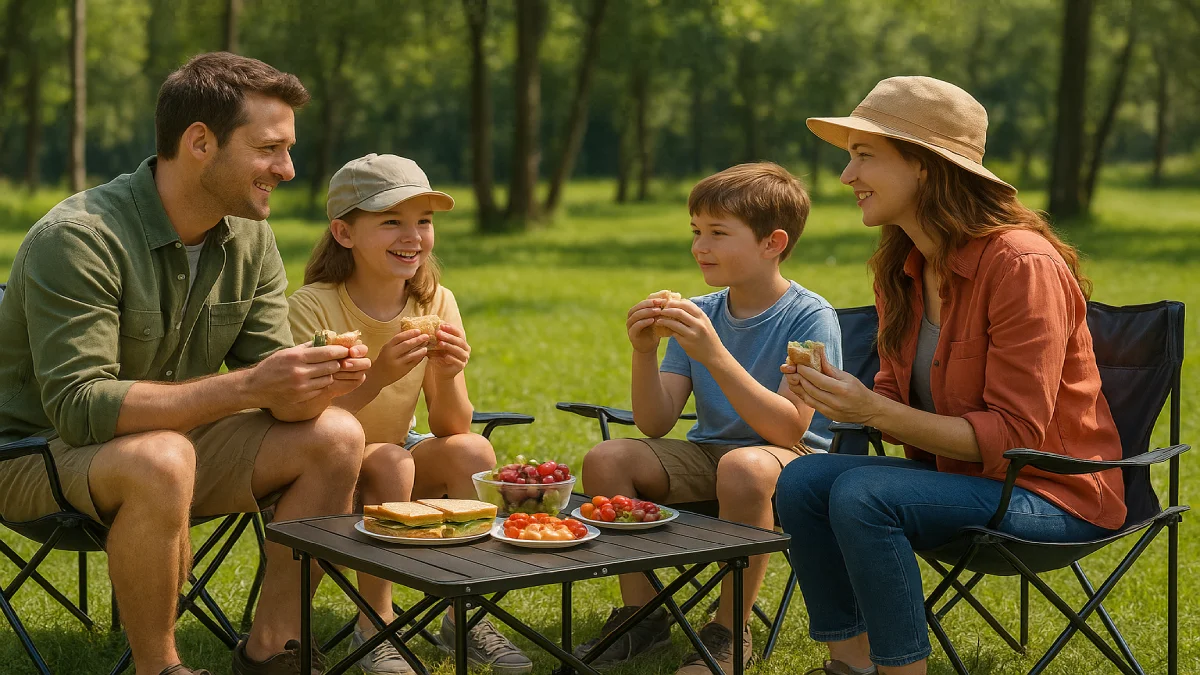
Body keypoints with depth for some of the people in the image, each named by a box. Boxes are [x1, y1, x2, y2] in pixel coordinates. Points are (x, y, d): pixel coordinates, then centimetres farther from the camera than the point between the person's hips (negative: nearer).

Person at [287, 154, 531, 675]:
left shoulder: (436, 303, -6)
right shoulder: (312, 307, -20)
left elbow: (450, 429, -6)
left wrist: (447, 376, -28)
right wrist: (376, 377, -39)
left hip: (394, 460, 5)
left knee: (473, 450, -21)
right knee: (389, 461, -32)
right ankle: (374, 629, -16)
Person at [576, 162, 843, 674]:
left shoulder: (811, 317, -13)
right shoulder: (699, 314, 2)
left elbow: (789, 429, -24)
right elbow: (655, 424, 0)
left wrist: (715, 355, -30)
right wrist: (645, 353, -18)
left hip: (794, 461, -6)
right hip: (709, 455, 6)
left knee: (744, 465, -38)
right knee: (605, 459, -13)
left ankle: (730, 632, -19)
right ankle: (641, 615, -1)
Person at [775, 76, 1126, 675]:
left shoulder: (1023, 265, -21)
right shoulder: (902, 268, 5)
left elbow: (1014, 436, -22)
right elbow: (898, 401, 12)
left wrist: (874, 411, -29)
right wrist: (839, 397, -12)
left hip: (1050, 491, -8)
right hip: (954, 468, 8)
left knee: (861, 494, -28)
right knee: (801, 481, -13)